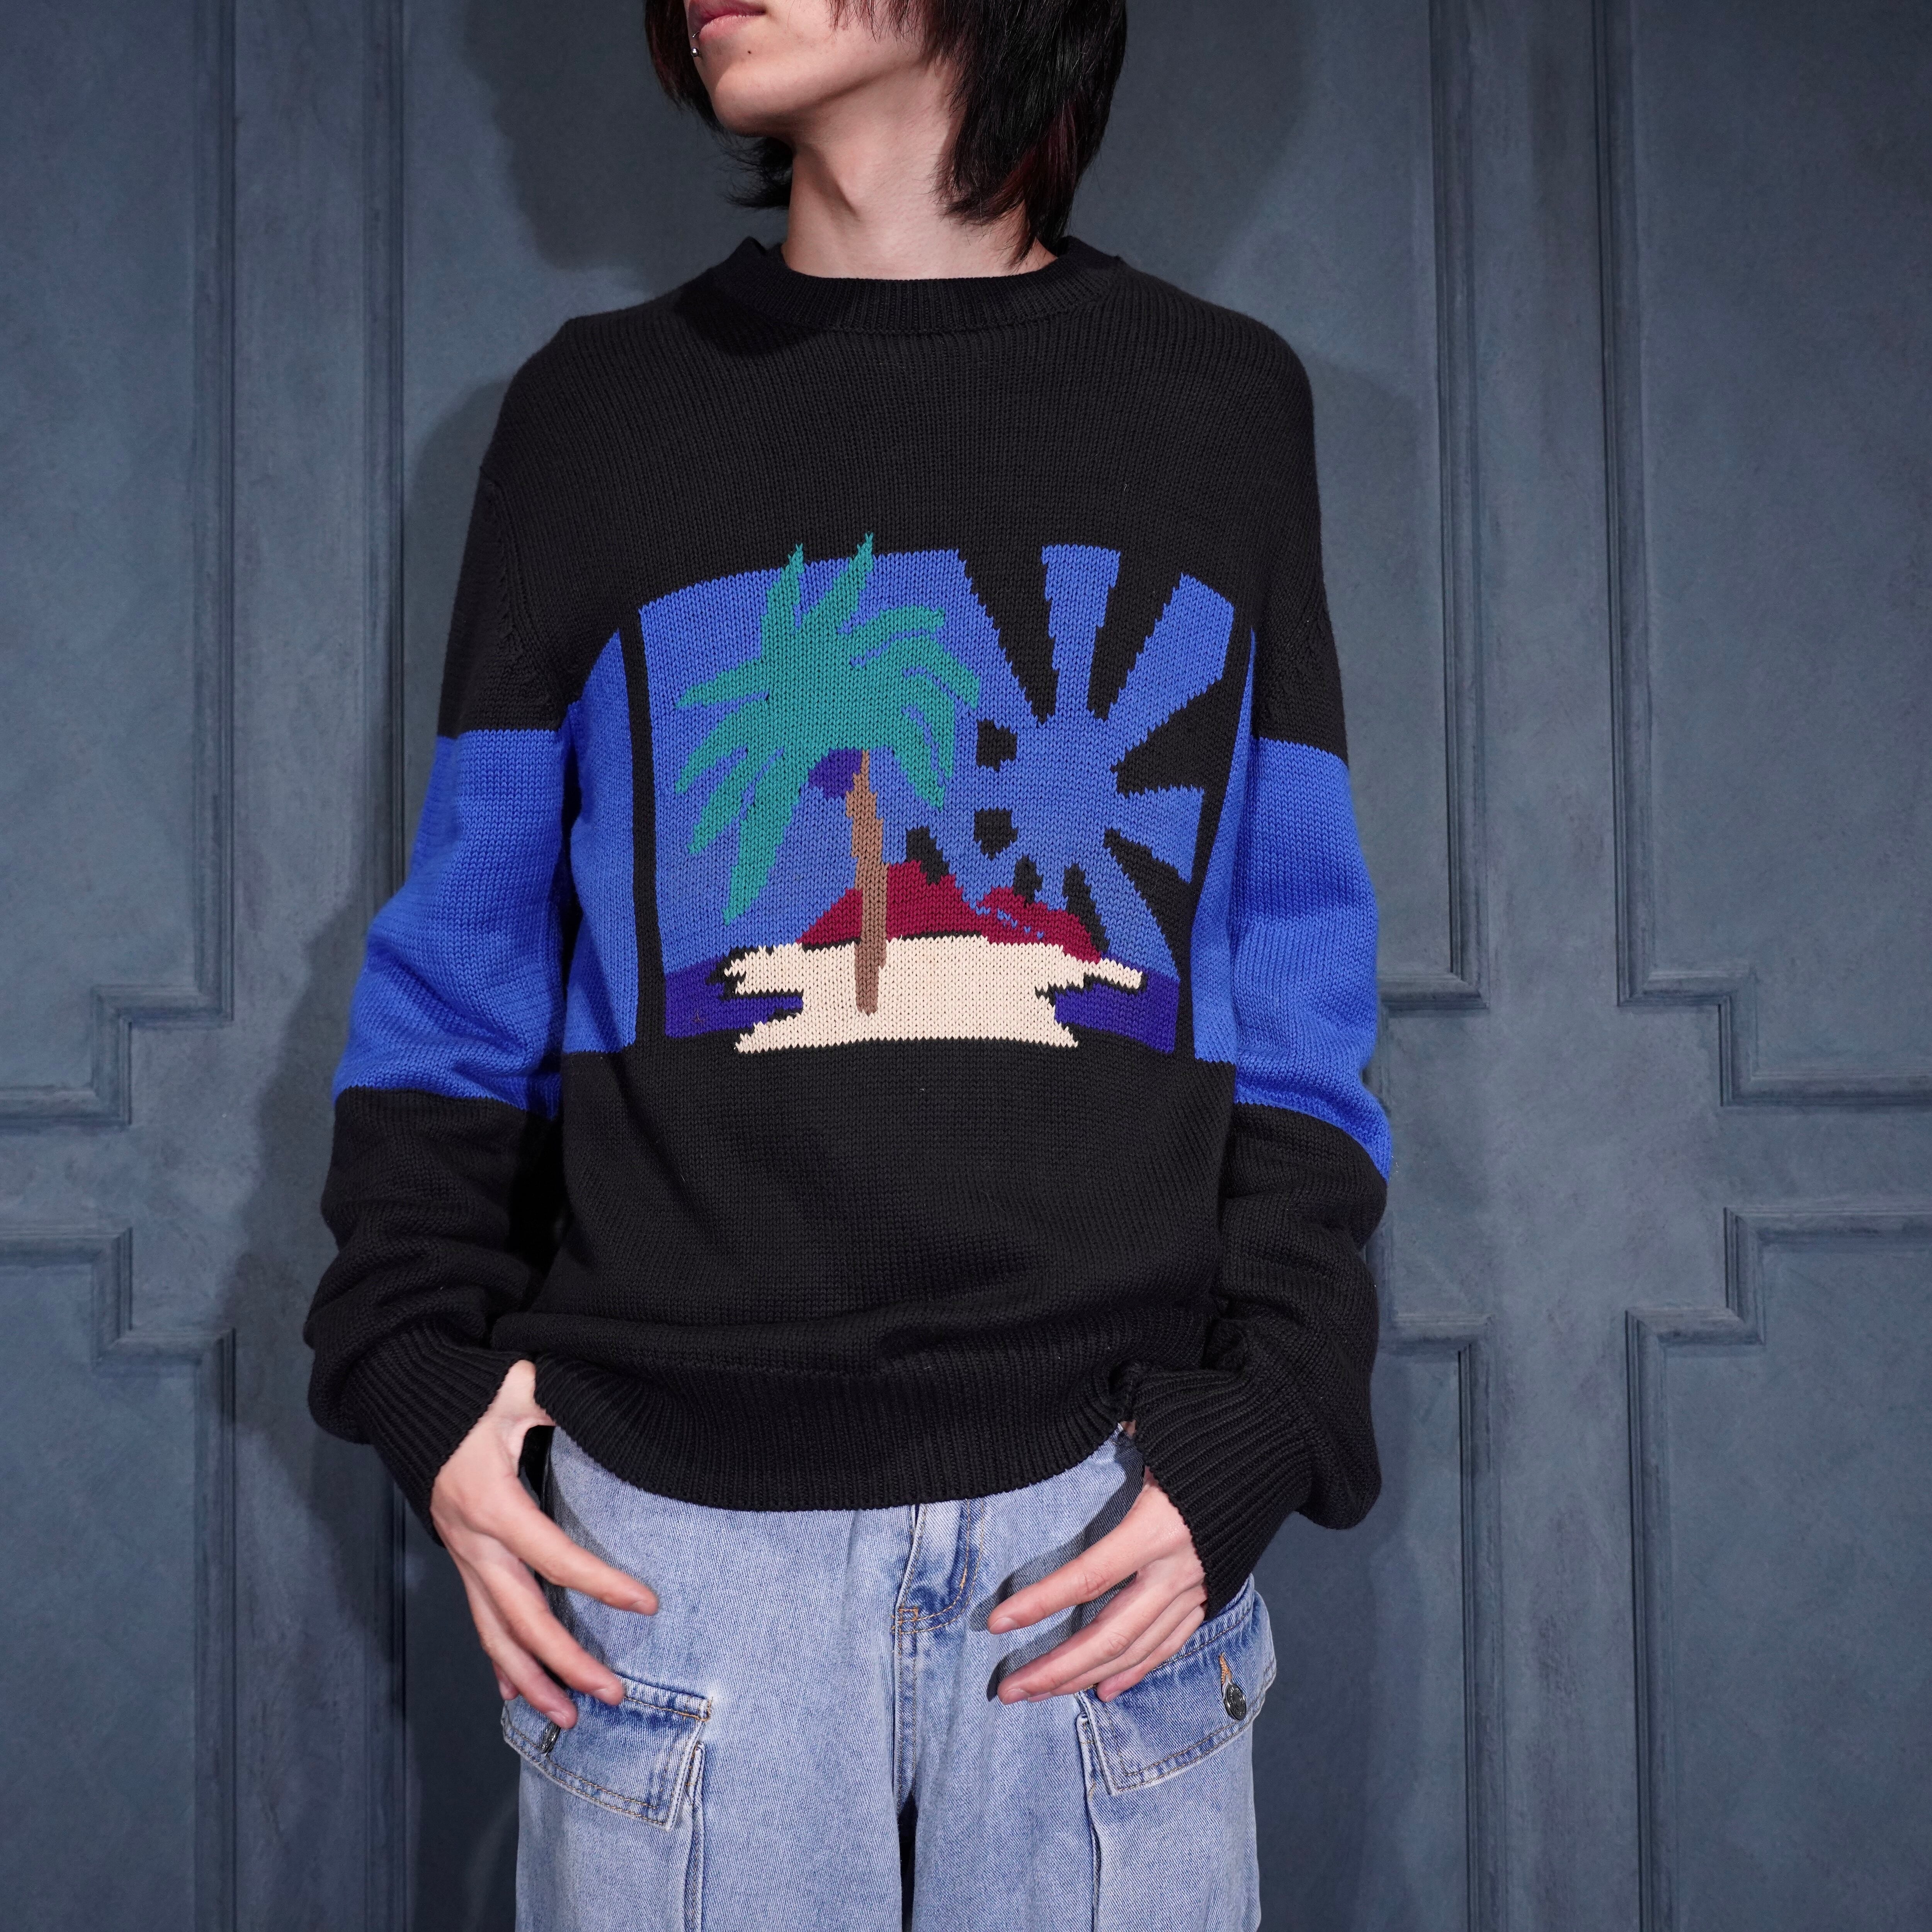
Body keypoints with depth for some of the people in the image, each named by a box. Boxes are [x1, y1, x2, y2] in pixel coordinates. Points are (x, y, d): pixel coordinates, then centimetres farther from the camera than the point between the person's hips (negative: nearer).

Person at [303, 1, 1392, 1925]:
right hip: (676, 1511, 0)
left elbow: (1297, 990, 4)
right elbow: (463, 964, 7)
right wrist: (420, 1366, -4)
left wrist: (1260, 1425, -6)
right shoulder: (598, 406, 8)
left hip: (1105, 1502, 0)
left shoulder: (1219, 400, 7)